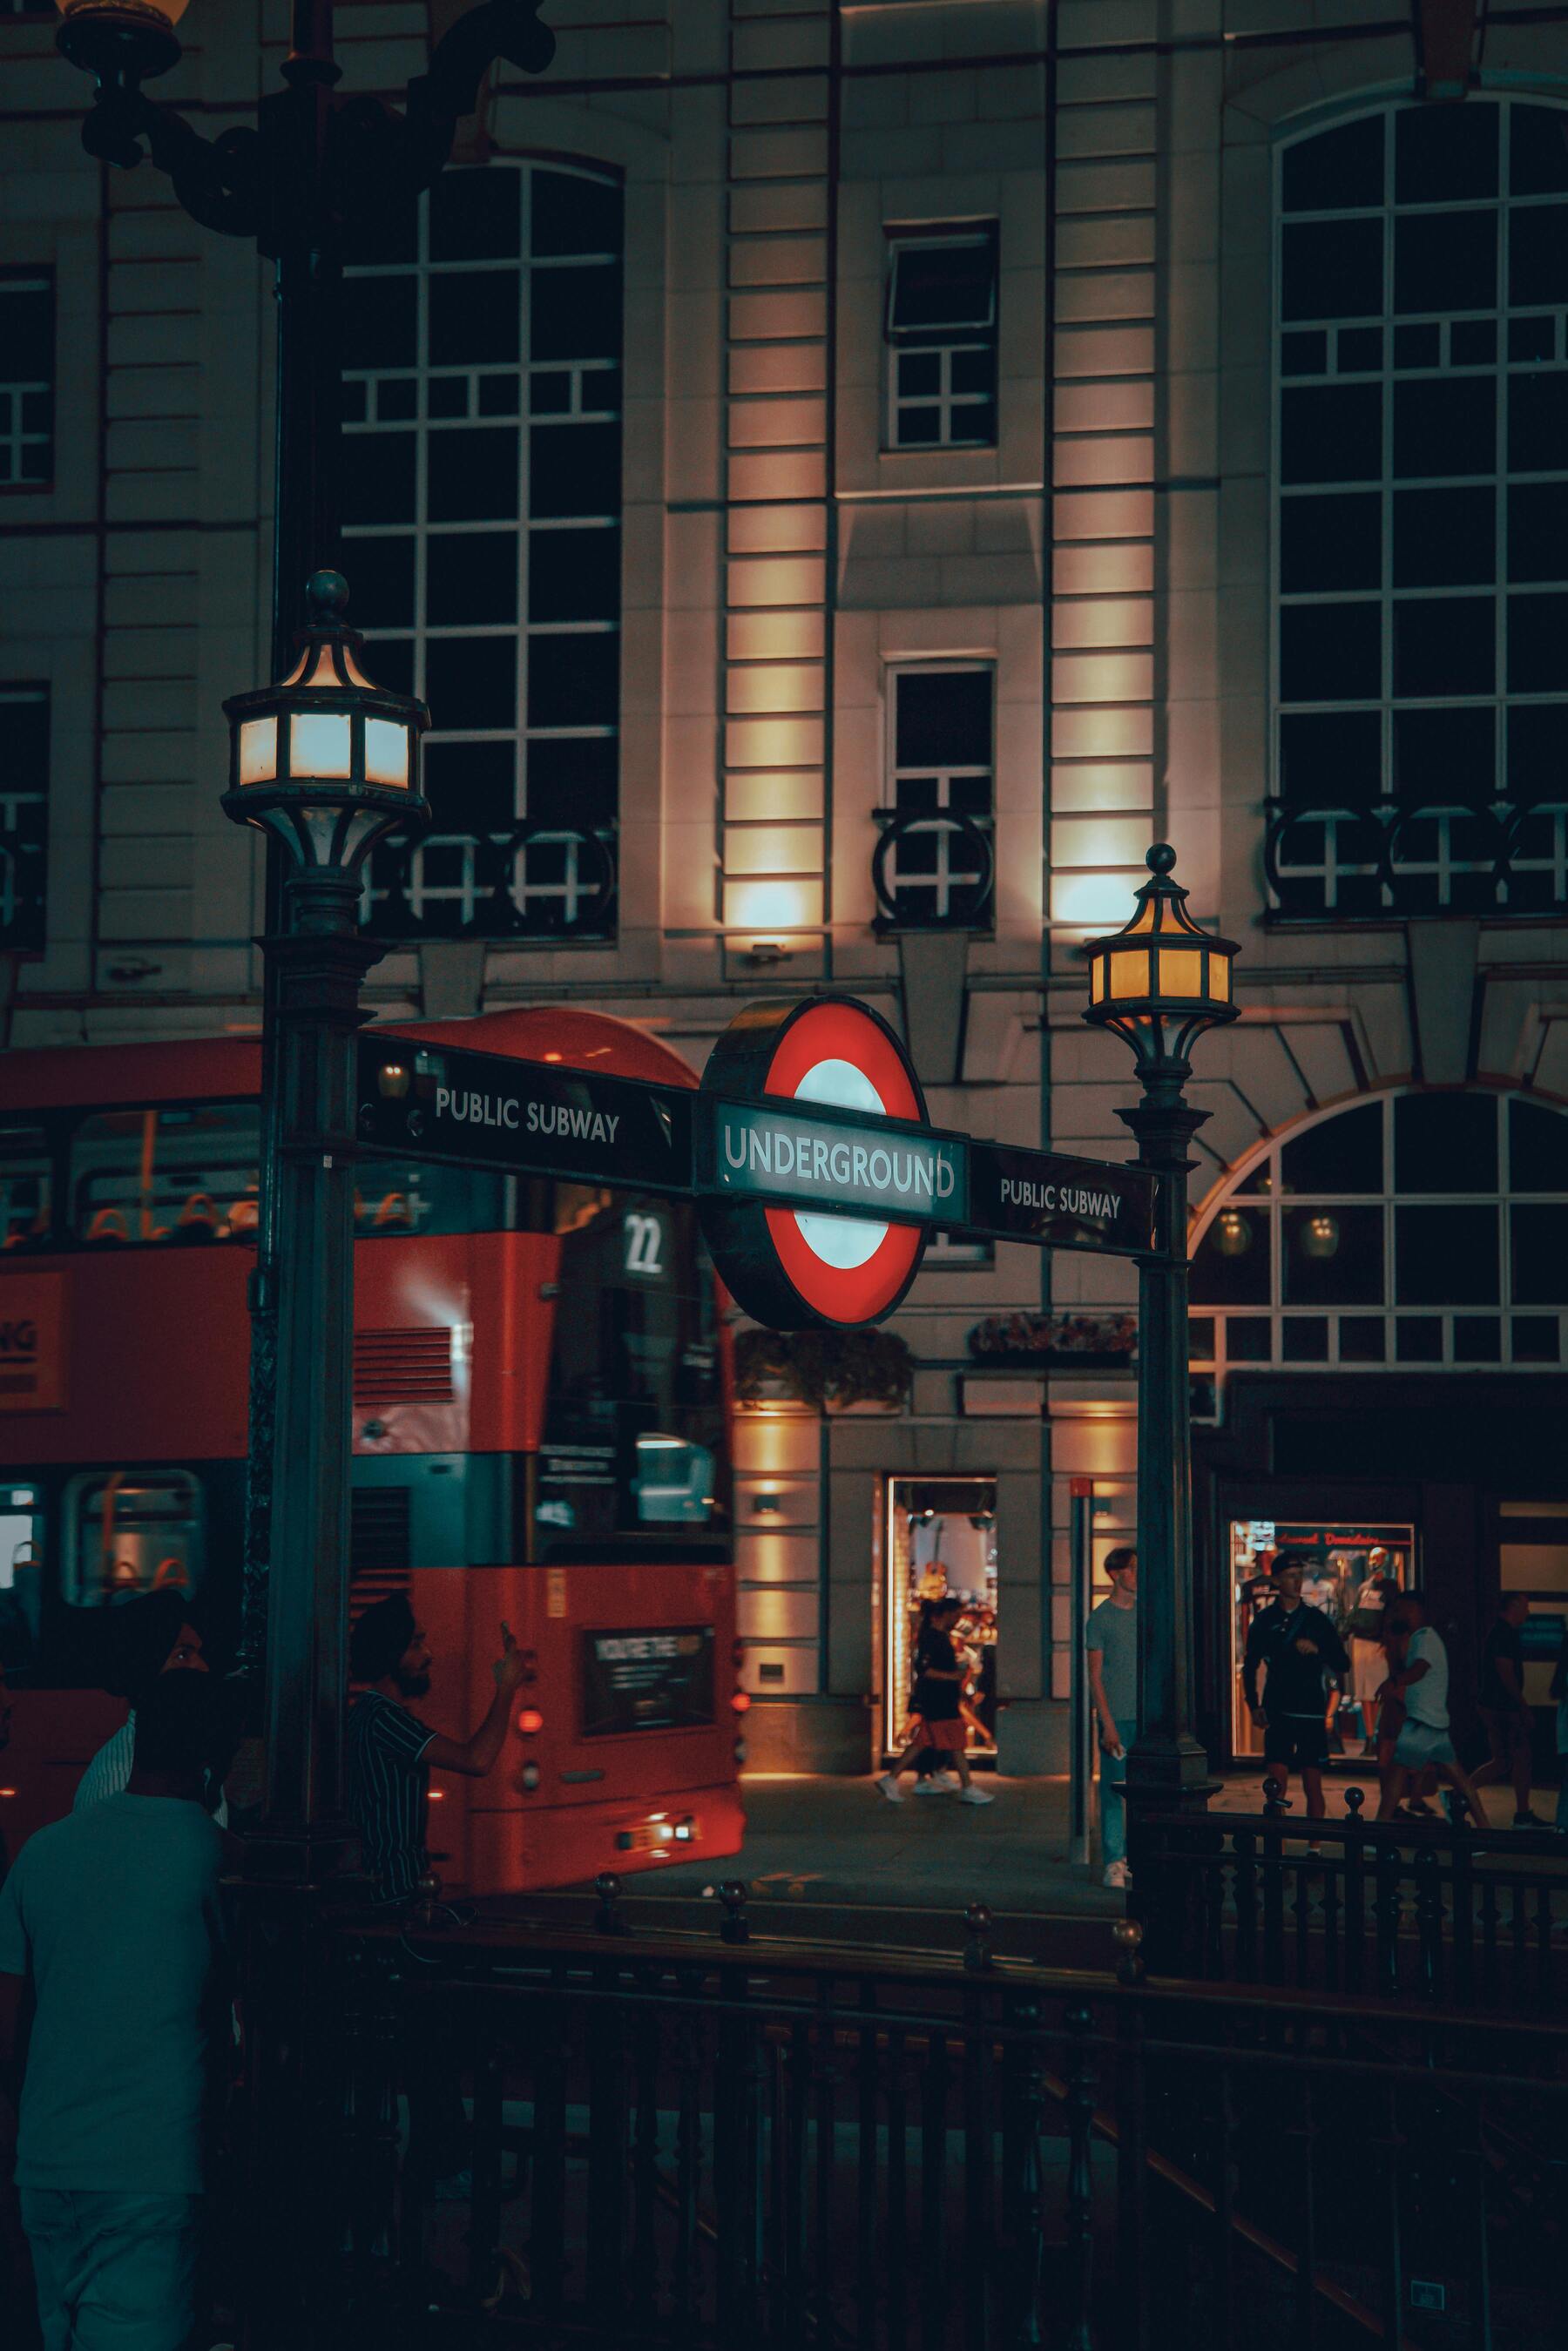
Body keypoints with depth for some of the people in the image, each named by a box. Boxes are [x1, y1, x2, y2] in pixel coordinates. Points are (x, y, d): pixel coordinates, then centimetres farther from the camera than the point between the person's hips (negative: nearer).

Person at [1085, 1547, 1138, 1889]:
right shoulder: (1100, 1618, -3)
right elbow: (1095, 1675, -4)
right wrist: (1107, 1723, -11)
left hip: (1147, 1717, 5)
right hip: (1116, 1716, -5)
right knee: (1113, 1788, -4)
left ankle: (1133, 1859, 12)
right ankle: (1113, 1864, -2)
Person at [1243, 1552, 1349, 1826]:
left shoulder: (1316, 1619, 8)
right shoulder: (1264, 1621, 7)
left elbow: (1342, 1664, 8)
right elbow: (1250, 1667, 12)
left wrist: (1317, 1649, -10)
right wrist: (1254, 1706, 0)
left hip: (1312, 1712, 1)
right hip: (1278, 1713, -1)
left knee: (1313, 1787, 3)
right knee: (1276, 1787, -9)